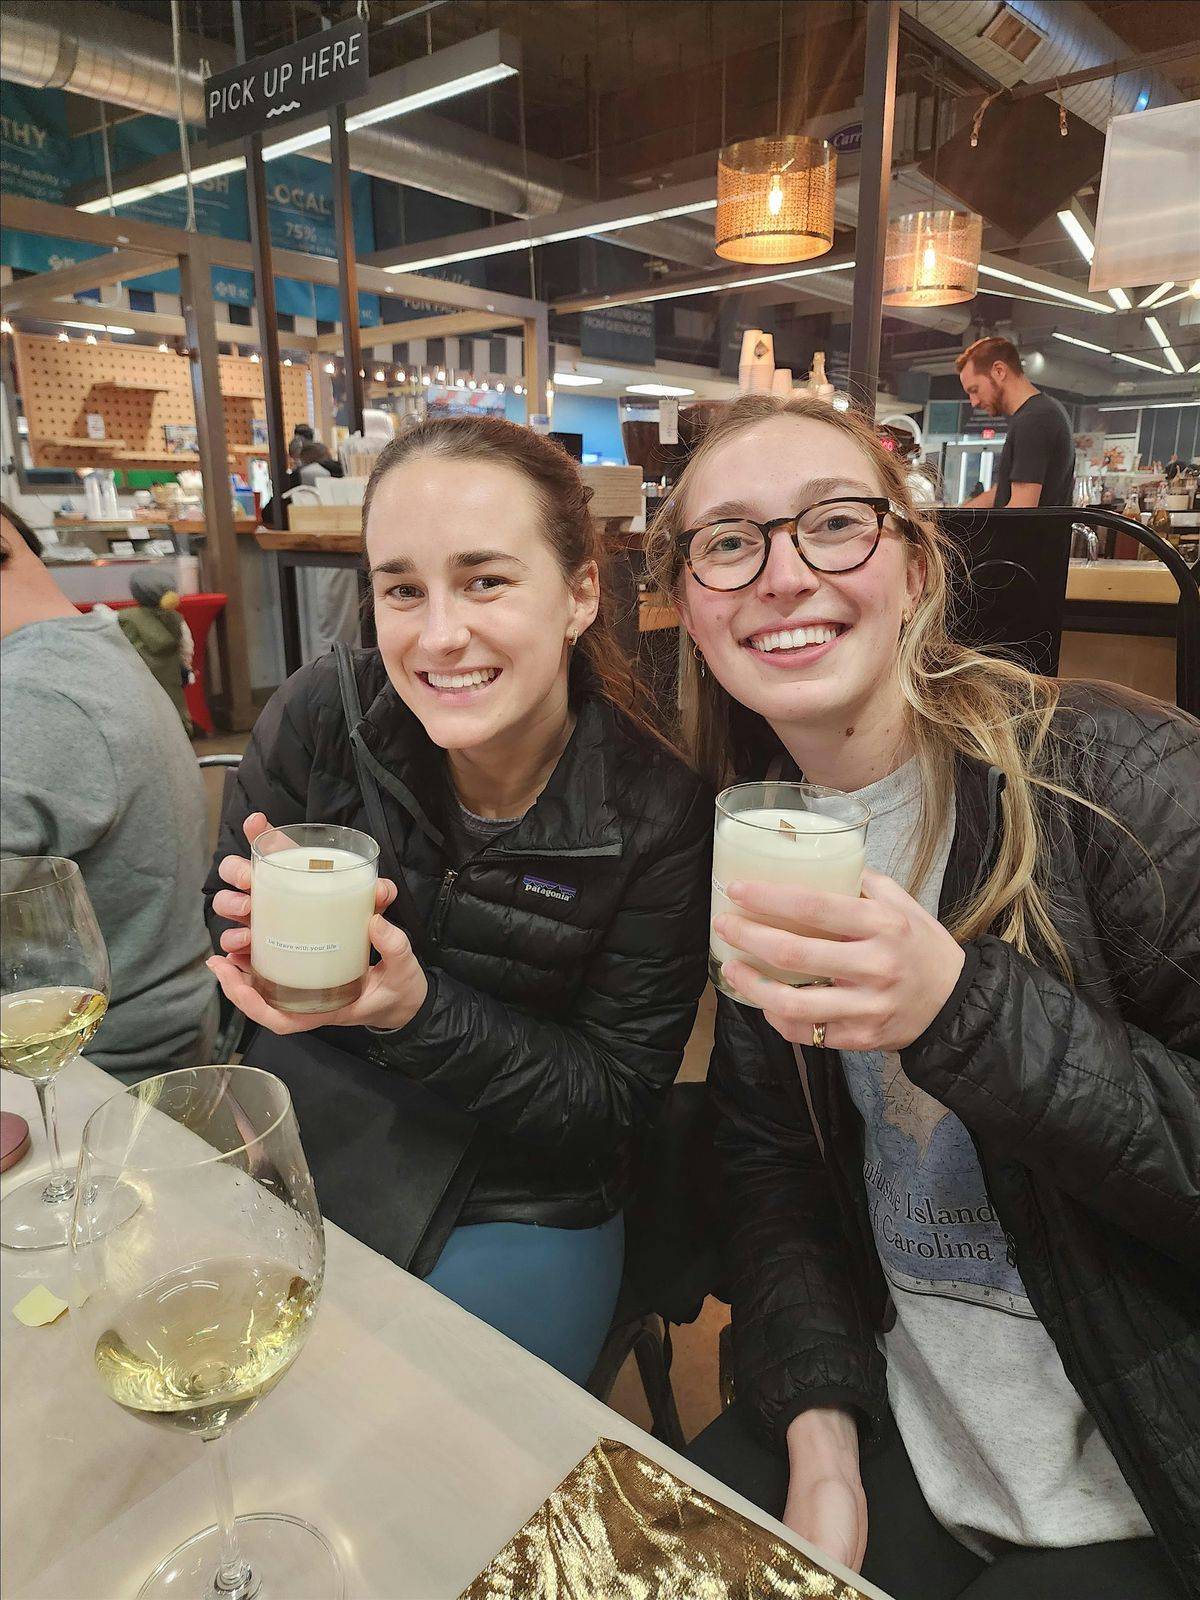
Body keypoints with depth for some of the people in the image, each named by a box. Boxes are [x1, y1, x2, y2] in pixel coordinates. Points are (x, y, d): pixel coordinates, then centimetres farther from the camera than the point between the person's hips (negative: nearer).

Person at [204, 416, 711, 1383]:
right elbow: (226, 937, -2)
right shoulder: (320, 717, -14)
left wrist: (415, 1010, -28)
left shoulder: (658, 813, -19)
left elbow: (615, 1100, -13)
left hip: (523, 1218, -1)